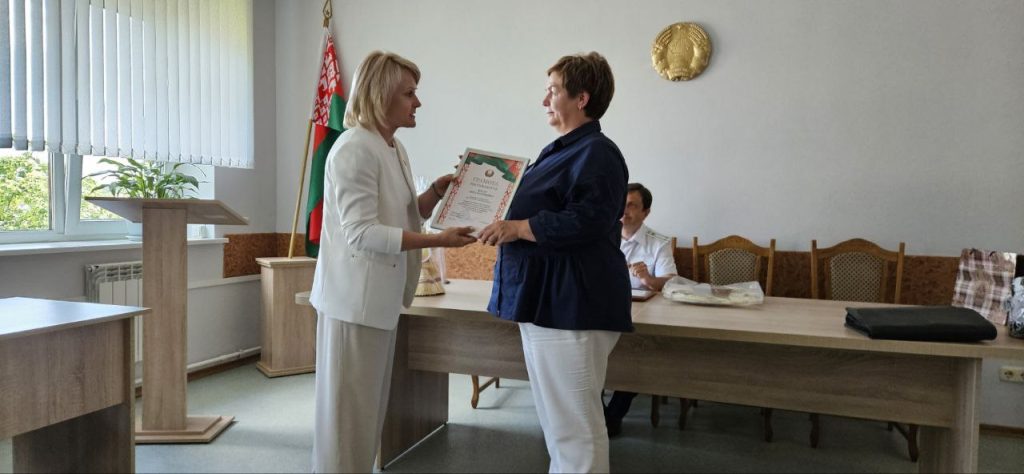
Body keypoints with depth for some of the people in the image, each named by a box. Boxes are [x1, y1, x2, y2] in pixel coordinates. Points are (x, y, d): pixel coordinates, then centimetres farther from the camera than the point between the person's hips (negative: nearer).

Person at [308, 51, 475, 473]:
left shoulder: (393, 149, 11)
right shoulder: (354, 149, -17)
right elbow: (362, 233, -24)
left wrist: (436, 193, 0)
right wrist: (438, 240, -27)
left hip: (380, 296, 9)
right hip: (355, 297, -9)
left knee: (370, 405, 17)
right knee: (347, 408, 2)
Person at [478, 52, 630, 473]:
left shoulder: (597, 153, -12)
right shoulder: (560, 150, 18)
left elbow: (586, 222, -24)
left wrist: (518, 228, -20)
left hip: (572, 304, -11)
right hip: (543, 298, 11)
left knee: (574, 424, -3)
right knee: (555, 419, 21)